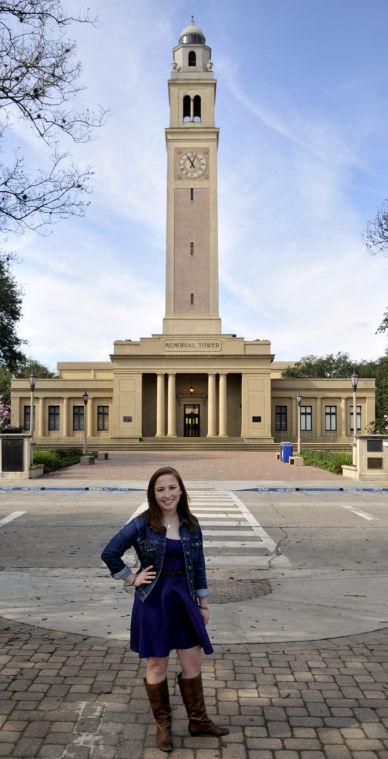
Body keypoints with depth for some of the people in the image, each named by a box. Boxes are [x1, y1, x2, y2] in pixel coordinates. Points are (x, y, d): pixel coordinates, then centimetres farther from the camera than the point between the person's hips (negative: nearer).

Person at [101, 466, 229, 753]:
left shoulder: (191, 524, 0)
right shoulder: (142, 524, -11)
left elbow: (199, 565, 7)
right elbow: (110, 553, -7)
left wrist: (204, 604, 9)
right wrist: (132, 579, -7)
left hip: (184, 601, 3)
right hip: (153, 602, -3)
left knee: (193, 664, 11)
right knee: (157, 666, 9)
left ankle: (198, 721, 31)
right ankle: (163, 725, 29)